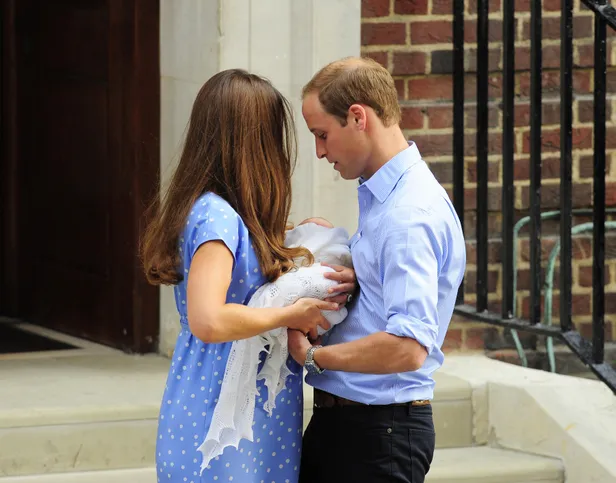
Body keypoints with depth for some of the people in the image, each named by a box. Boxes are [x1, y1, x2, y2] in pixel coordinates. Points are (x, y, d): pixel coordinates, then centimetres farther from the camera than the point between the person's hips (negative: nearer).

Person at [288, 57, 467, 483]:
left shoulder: (411, 215, -20)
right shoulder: (381, 197, 12)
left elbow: (408, 348, -29)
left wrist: (312, 355, -17)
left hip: (380, 432, -10)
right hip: (338, 417, 10)